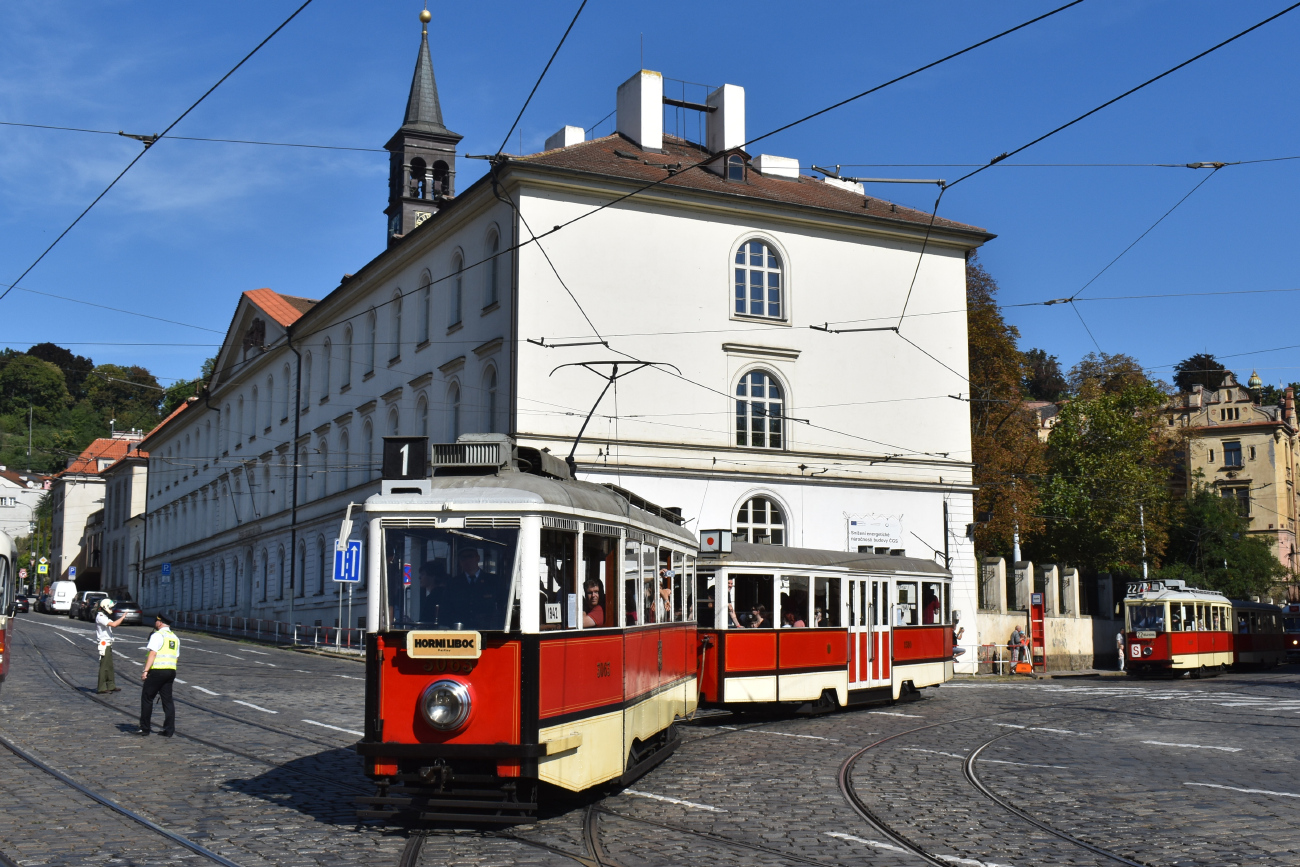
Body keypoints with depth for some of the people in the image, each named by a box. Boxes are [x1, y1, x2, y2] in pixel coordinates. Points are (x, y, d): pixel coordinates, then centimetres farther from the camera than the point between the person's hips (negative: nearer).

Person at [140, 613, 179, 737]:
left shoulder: (157, 635, -6)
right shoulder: (175, 638, 18)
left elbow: (153, 654, -15)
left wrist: (145, 671, -17)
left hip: (157, 671, -7)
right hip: (171, 671, 7)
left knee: (147, 698, 4)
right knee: (167, 700, 8)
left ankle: (144, 729, 7)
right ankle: (169, 730, 5)